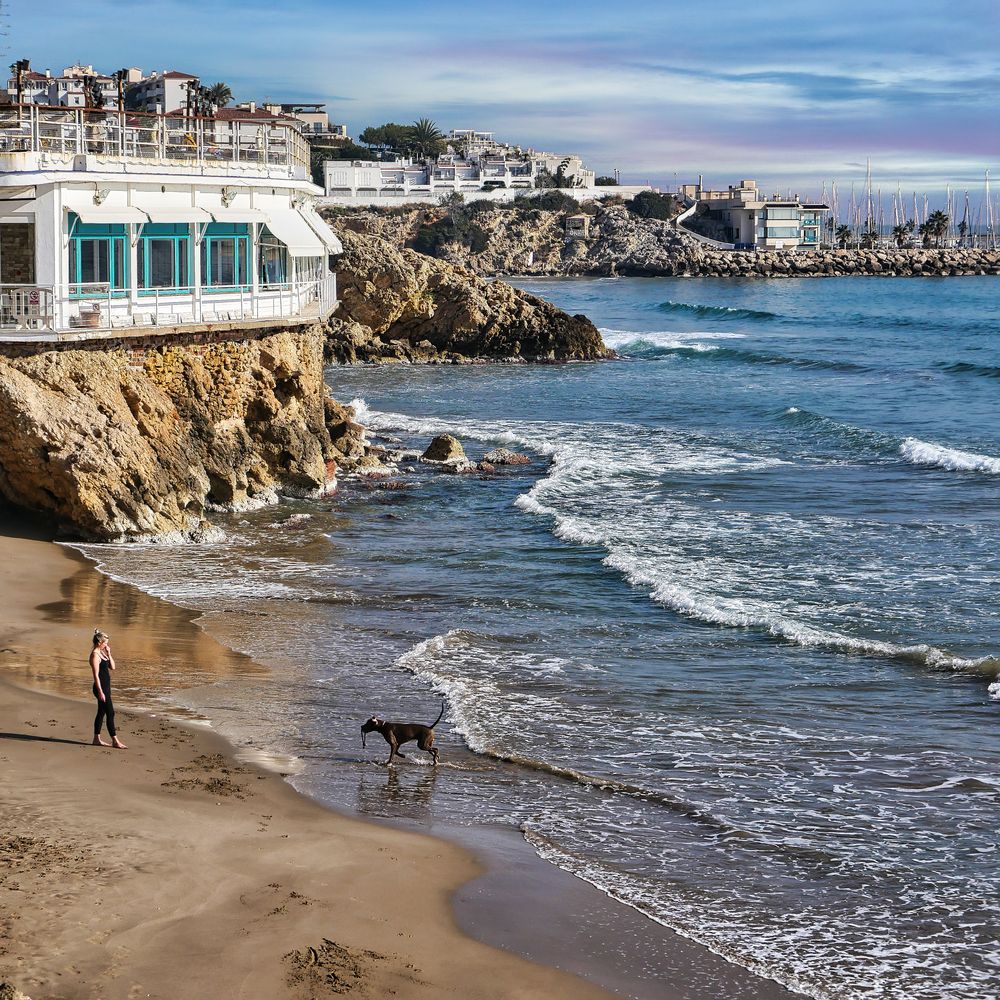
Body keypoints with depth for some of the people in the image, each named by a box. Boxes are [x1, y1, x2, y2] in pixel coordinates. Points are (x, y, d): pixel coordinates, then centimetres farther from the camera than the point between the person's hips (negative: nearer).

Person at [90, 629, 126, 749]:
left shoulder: (102, 653, 11)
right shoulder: (95, 655, -16)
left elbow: (112, 667, 13)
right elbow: (96, 675, -19)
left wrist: (109, 653, 2)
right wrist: (100, 692, -21)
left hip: (105, 687, 10)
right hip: (101, 687, -10)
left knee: (101, 713, 14)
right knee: (110, 713, -7)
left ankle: (97, 739, 21)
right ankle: (115, 741, -4)